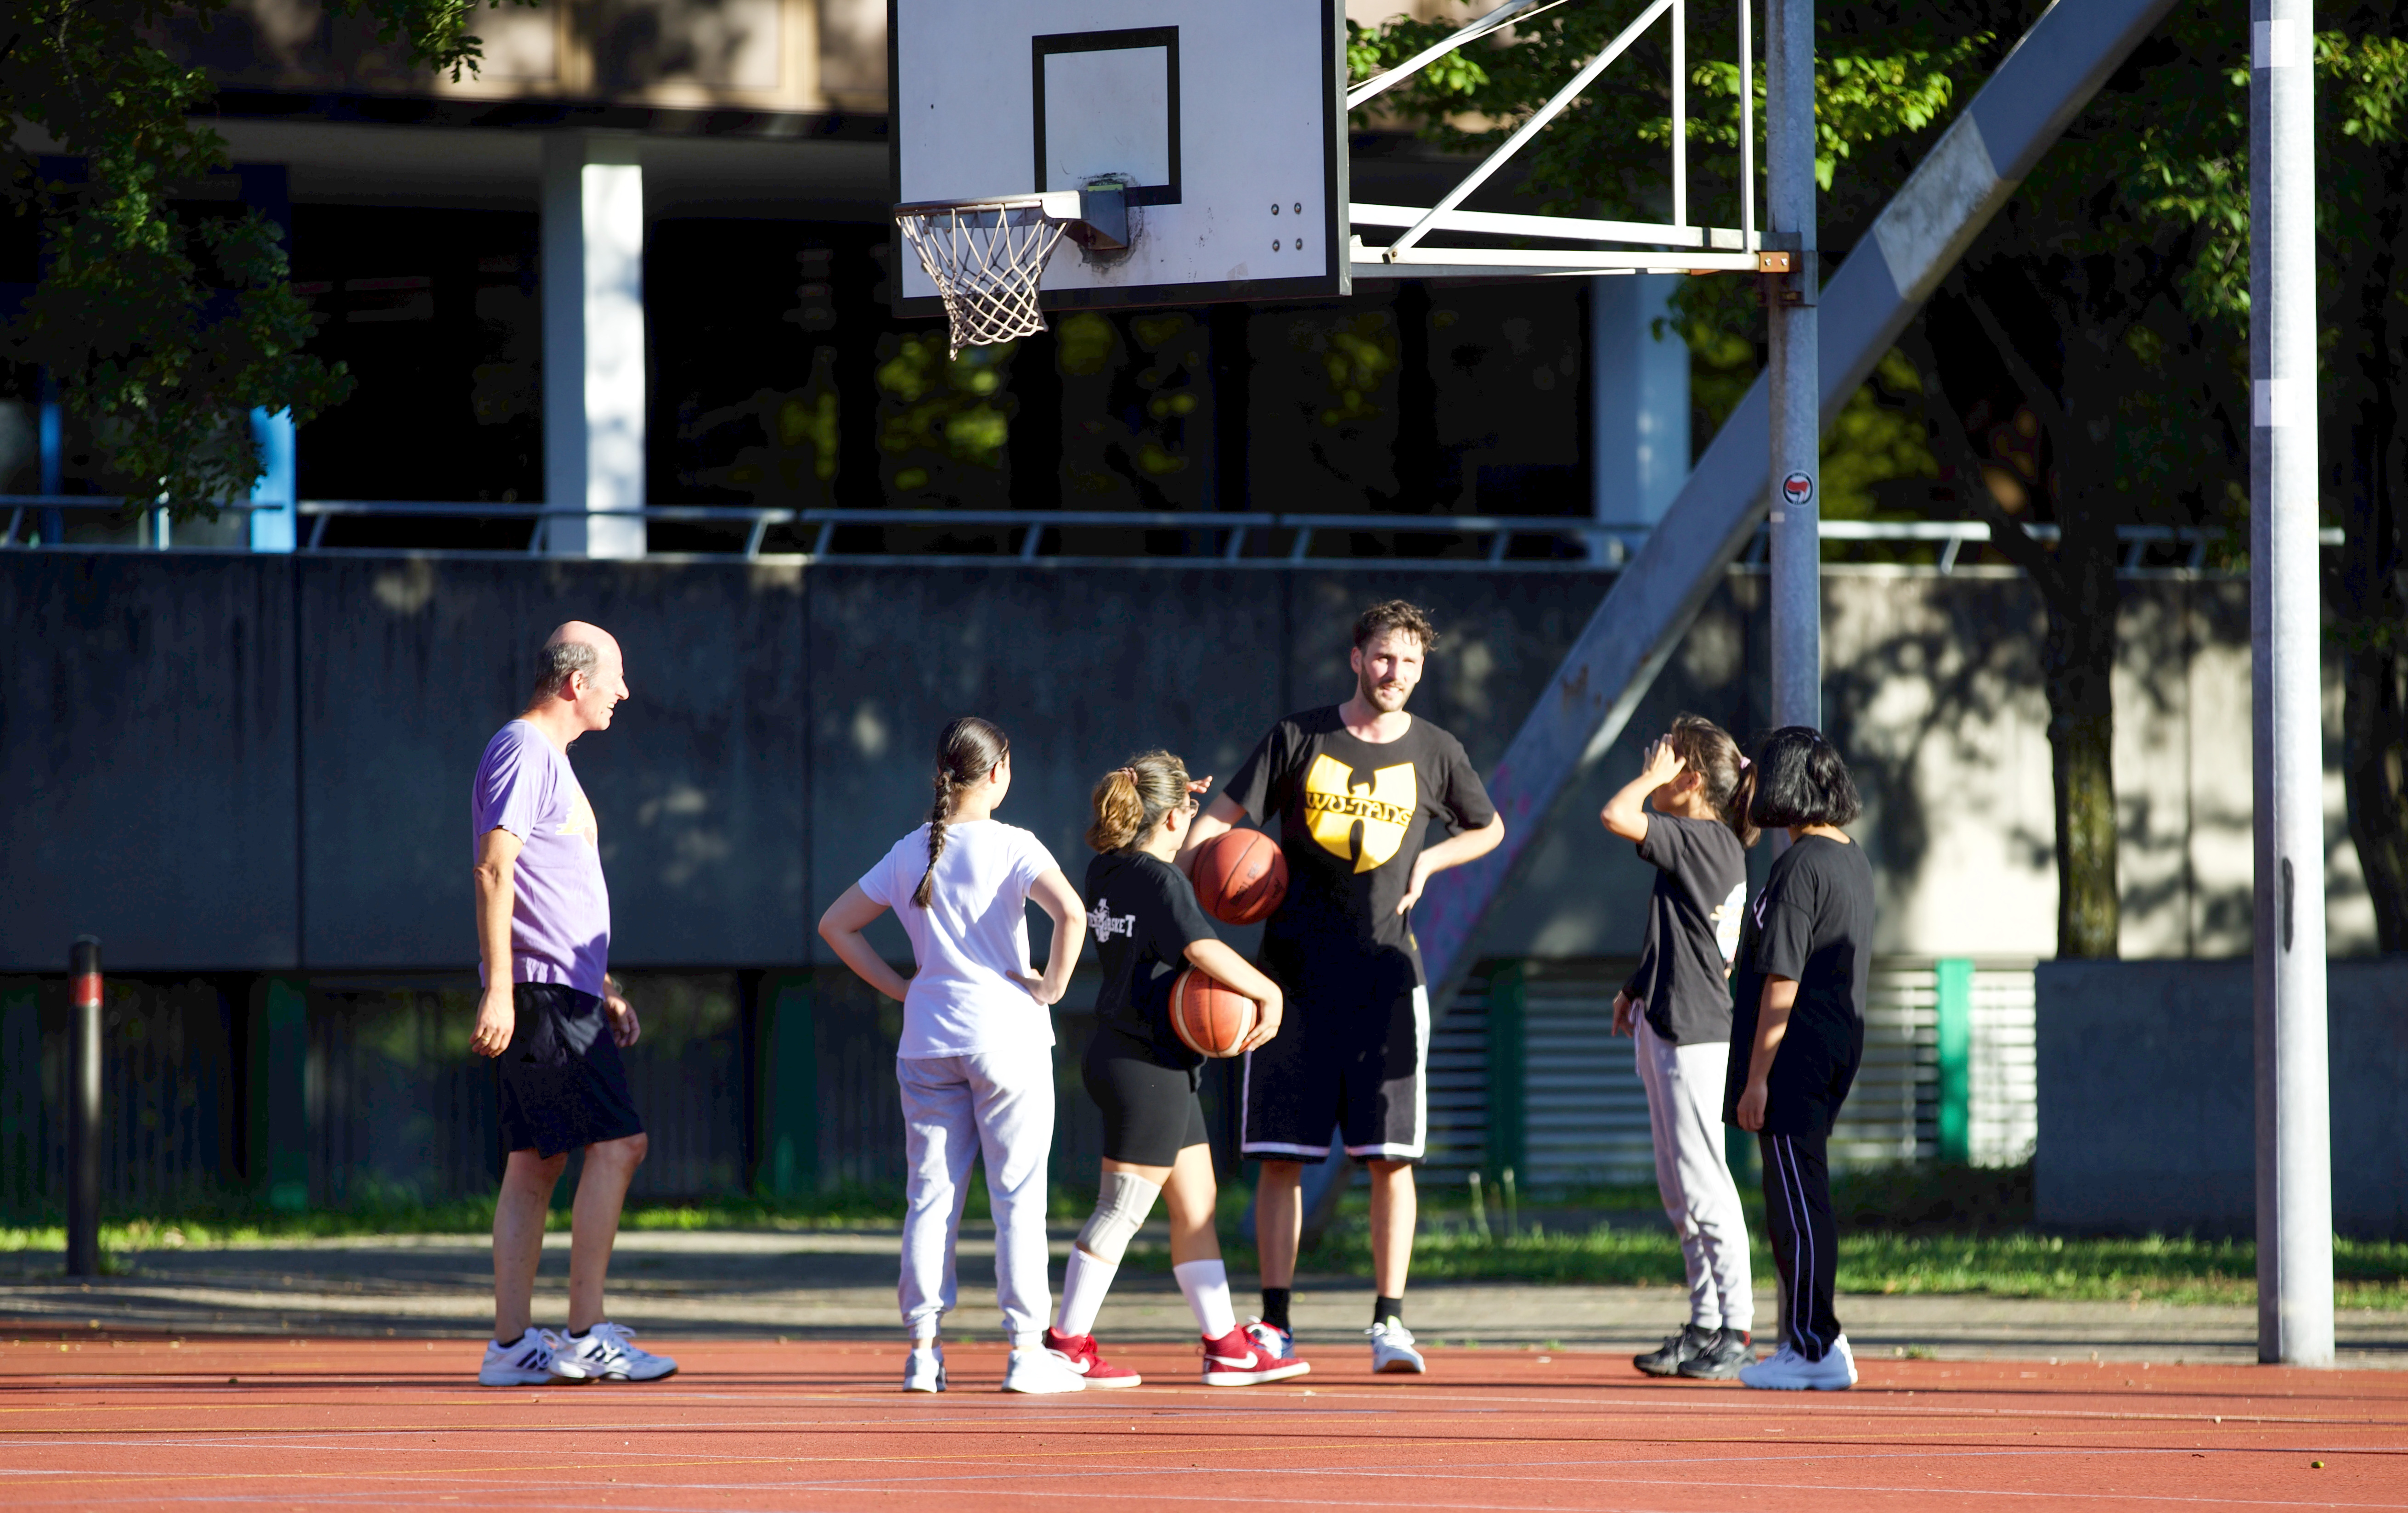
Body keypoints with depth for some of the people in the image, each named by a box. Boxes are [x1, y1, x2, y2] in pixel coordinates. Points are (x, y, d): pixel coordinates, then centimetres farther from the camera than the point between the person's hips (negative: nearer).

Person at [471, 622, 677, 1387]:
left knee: (536, 1163, 9)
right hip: (542, 993, -10)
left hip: (567, 993, 10)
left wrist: (605, 990, 25)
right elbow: (494, 872, -18)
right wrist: (498, 991, -24)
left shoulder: (549, 758, 22)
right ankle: (586, 1337, -13)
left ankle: (513, 1344, 9)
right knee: (617, 1144, -13)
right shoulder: (521, 751, -9)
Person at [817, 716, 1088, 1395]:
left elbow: (835, 924, 13)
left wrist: (899, 986, 12)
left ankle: (923, 1351, 3)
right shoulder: (1011, 847, -7)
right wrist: (1054, 984, -10)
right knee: (1018, 1197, 0)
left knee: (930, 1196, 6)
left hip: (928, 1037, 4)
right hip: (1005, 1032, -4)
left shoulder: (909, 854, 8)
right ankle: (1027, 1351, -1)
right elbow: (1068, 910, -24)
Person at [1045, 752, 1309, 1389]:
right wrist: (1269, 994, -21)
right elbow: (1202, 950, -30)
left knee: (1197, 1203, 12)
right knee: (1121, 1210, -5)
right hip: (1147, 1065, -10)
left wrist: (1187, 816, 27)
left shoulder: (1107, 871, 10)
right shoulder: (1162, 881, -16)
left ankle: (1225, 1344, 13)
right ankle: (1066, 1343, -1)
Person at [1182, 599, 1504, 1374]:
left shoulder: (1435, 753, 7)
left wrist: (1428, 861, 6)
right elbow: (1224, 816, 4)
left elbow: (1488, 828, 23)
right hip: (1294, 974, 0)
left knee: (1391, 1155, -6)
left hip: (1384, 973, 0)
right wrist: (1175, 874, -13)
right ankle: (1274, 1322, 7)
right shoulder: (1298, 739, 3)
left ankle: (1389, 1320, -1)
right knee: (1280, 1155, 0)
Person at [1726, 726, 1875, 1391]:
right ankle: (1811, 1340, 19)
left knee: (1796, 1202, -5)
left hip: (1796, 1055, -9)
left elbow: (1782, 980, -18)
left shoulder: (1800, 866, -15)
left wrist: (1757, 1075, -17)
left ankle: (1816, 1349, -4)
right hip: (1842, 1043, 9)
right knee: (1800, 1199, 16)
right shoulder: (1854, 861, 13)